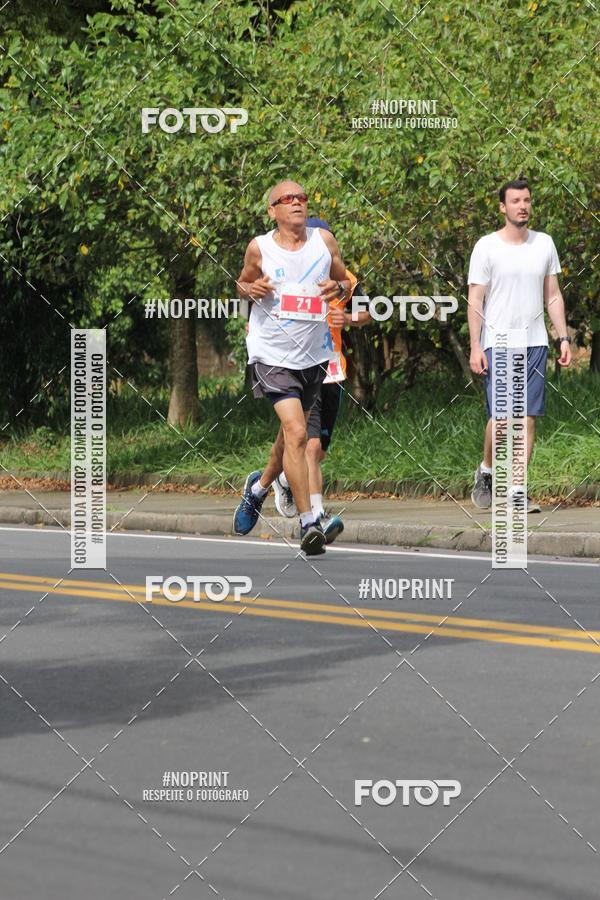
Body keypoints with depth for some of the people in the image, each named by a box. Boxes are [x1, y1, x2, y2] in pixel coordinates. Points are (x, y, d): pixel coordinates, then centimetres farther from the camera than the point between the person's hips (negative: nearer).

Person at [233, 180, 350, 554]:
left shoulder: (323, 239, 1)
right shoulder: (260, 247, -5)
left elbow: (347, 281, 12)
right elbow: (243, 281, 13)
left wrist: (338, 288, -11)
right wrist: (250, 289, -11)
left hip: (314, 354, 4)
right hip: (272, 354, -4)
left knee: (292, 436, 19)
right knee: (296, 433, -18)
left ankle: (260, 485, 49)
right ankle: (309, 523, -16)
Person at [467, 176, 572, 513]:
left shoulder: (544, 244, 10)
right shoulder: (487, 247, -2)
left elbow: (553, 295, 14)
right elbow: (475, 300, -3)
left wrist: (564, 337, 6)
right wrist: (475, 347, -9)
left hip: (535, 343, 4)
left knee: (529, 417, -1)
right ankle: (486, 472, 18)